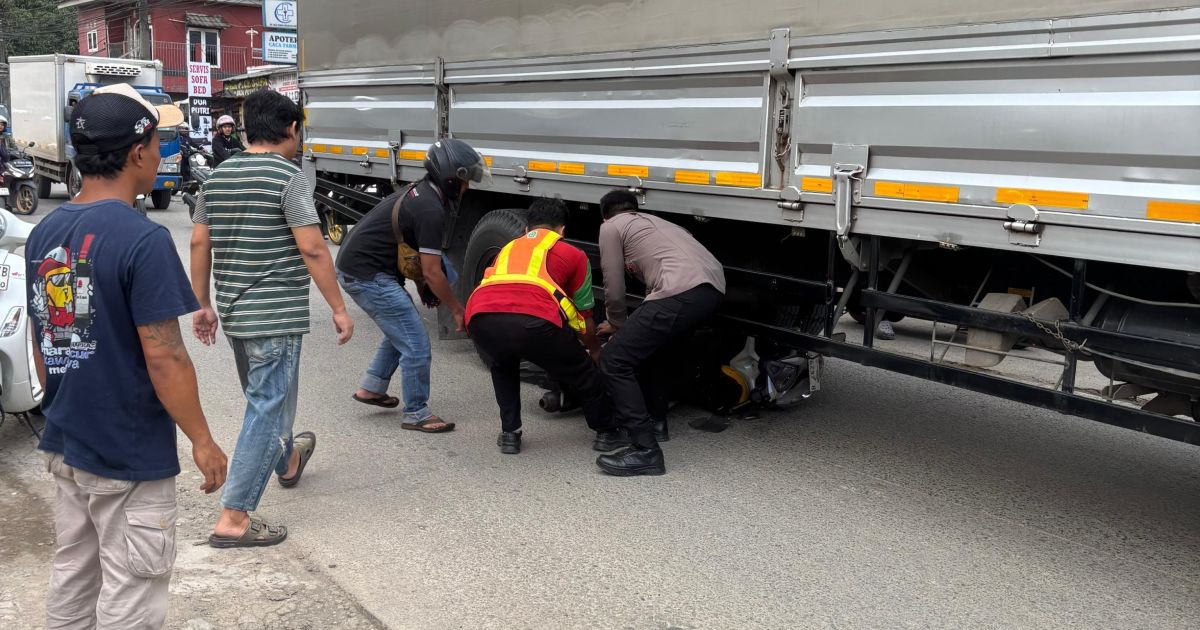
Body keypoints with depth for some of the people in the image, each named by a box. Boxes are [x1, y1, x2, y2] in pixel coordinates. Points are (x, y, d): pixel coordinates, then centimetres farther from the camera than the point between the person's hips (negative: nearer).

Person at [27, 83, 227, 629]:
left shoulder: (43, 234, 3)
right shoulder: (143, 240, -21)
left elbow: (42, 344, 12)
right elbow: (164, 359, -21)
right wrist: (202, 440, -11)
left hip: (65, 445, 8)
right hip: (128, 458, -8)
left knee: (72, 580, 21)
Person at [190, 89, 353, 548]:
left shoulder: (218, 176, 9)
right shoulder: (288, 177, -13)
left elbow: (200, 244, 11)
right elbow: (312, 249, -19)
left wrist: (203, 304, 17)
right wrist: (339, 309, -13)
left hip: (233, 313, 8)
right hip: (277, 316, -8)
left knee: (265, 397, 27)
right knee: (267, 409, -2)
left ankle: (286, 460, 51)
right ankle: (233, 519, -1)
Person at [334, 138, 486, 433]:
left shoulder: (419, 193, 12)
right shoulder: (431, 210, -19)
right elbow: (432, 273, -16)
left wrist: (422, 283, 11)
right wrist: (457, 309, -5)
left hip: (354, 266, 10)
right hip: (367, 275, -10)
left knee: (403, 327, 26)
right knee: (417, 345, -5)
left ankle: (371, 387, 32)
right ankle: (416, 414, 6)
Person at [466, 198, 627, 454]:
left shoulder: (509, 248, 38)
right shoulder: (573, 254, 27)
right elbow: (584, 317, 35)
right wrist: (595, 350, 55)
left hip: (480, 318, 4)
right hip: (533, 319, -4)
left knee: (502, 368, 38)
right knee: (583, 372, 25)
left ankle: (510, 434, 32)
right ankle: (606, 433, 36)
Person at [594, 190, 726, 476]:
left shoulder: (611, 227, 16)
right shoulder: (656, 222, 38)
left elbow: (615, 291, 12)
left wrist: (617, 326, 32)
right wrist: (632, 327, 57)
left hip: (683, 292, -8)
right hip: (714, 287, 8)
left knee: (615, 360, -3)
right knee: (652, 341, 33)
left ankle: (645, 450, -8)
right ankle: (655, 421, 38)